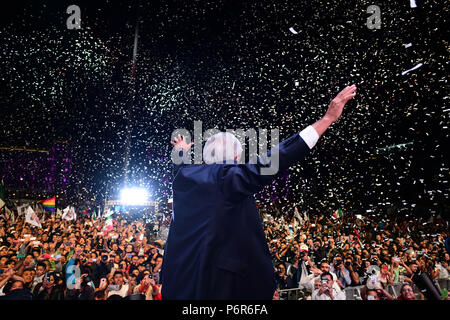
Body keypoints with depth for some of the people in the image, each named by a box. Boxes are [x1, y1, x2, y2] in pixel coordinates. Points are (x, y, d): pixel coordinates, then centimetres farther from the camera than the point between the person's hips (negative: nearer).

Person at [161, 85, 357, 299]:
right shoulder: (229, 176, -18)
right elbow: (275, 159, -26)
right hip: (216, 274, -7)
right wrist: (327, 118, -23)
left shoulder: (185, 175, 3)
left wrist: (181, 151, 52)